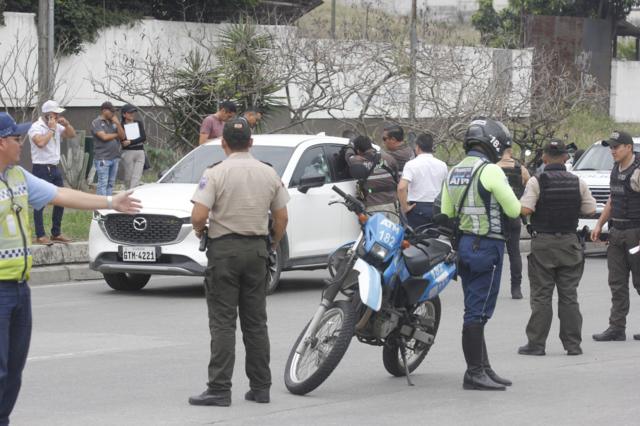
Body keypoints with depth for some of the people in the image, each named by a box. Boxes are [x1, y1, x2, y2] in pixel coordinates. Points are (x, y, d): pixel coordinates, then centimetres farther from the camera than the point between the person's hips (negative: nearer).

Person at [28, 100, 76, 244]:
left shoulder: (57, 126, 12)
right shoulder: (36, 127, -12)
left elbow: (72, 135, 16)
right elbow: (41, 142, -29)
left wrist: (66, 124, -1)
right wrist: (51, 129, -18)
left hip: (55, 168, 8)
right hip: (41, 169, -8)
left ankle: (56, 233, 20)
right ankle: (40, 236, -2)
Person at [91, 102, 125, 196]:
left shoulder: (113, 123, 15)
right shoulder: (96, 123, -3)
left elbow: (123, 136, 8)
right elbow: (104, 137, -15)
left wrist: (118, 124, -4)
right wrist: (116, 135, 1)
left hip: (115, 158, 7)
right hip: (103, 159, -7)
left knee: (111, 184, 8)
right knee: (103, 184, -9)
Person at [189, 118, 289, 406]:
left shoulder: (216, 173, -10)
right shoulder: (269, 174, 4)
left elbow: (199, 215, -18)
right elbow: (281, 217, 7)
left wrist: (199, 229, 3)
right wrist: (273, 245, 22)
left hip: (224, 248, -4)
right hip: (257, 248, 4)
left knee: (223, 323, -4)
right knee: (256, 322, 11)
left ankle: (219, 389, -8)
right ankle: (260, 387, 13)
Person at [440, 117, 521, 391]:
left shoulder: (453, 173, 12)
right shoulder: (490, 171, -14)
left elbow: (445, 215, 16)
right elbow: (514, 210, -10)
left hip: (463, 245, 9)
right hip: (486, 245, -9)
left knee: (476, 311, 13)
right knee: (478, 313, -7)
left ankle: (484, 369, 18)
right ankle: (474, 374, -6)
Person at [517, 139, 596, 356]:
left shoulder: (537, 182, -9)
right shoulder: (578, 182, 1)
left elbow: (525, 209, -17)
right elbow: (590, 210, 4)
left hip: (543, 243, -3)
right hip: (570, 243, 3)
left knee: (541, 296, 1)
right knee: (569, 296, 7)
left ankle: (536, 343, 2)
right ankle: (573, 344, 7)